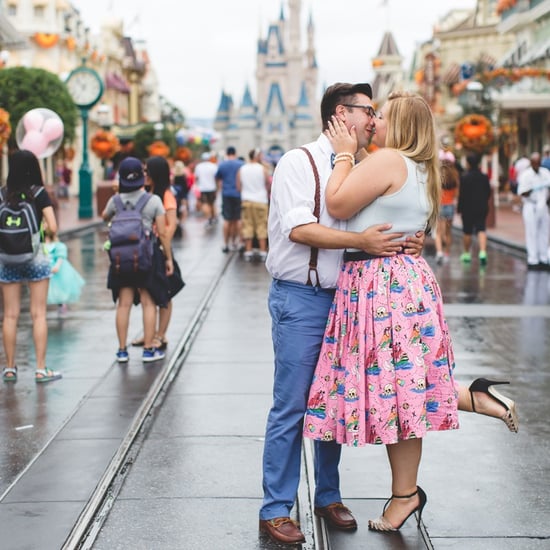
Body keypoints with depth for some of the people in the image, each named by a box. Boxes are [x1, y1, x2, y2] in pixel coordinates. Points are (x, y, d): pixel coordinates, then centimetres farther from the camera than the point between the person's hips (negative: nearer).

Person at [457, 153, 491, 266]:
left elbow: (462, 194, -11)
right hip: (482, 208, 3)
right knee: (481, 230, 2)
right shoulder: (484, 177, 2)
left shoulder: (464, 177, -11)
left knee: (467, 232, 10)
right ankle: (483, 252, -17)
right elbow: (488, 192, 8)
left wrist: (459, 208, -4)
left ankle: (466, 254, 22)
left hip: (468, 208, -3)